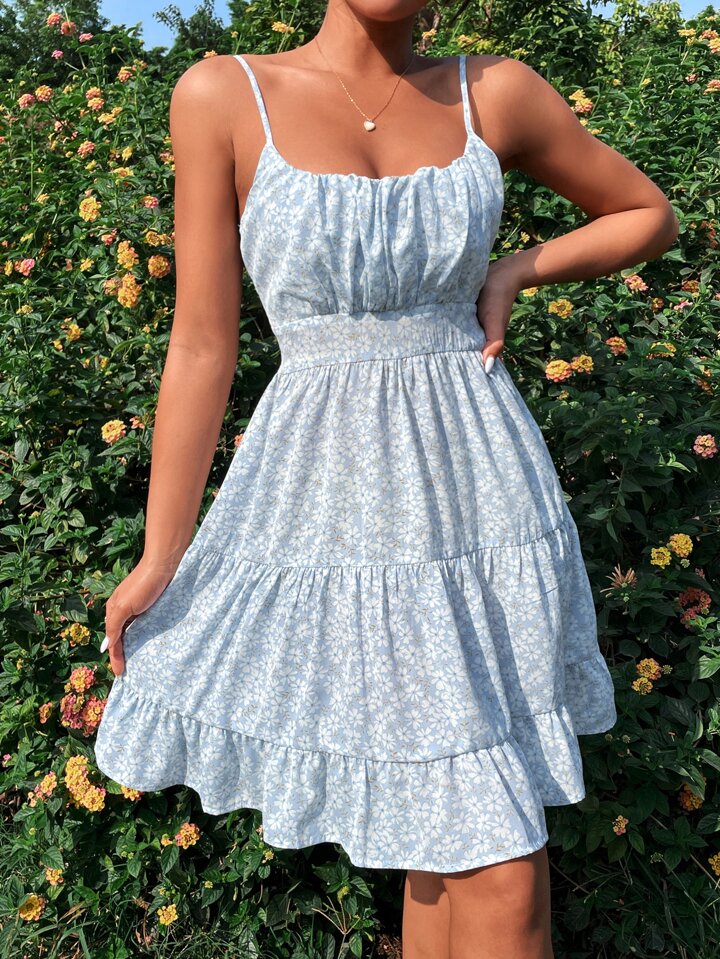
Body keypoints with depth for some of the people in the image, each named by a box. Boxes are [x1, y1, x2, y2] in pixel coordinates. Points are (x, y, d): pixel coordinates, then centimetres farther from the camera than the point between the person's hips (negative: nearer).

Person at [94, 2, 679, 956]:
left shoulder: (496, 92, 4)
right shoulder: (223, 97, -2)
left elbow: (650, 211, 18)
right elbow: (202, 345, -2)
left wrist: (516, 270, 1)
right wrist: (161, 558, -1)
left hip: (485, 503, 3)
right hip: (330, 511, -2)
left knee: (471, 834, 10)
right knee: (498, 865, 5)